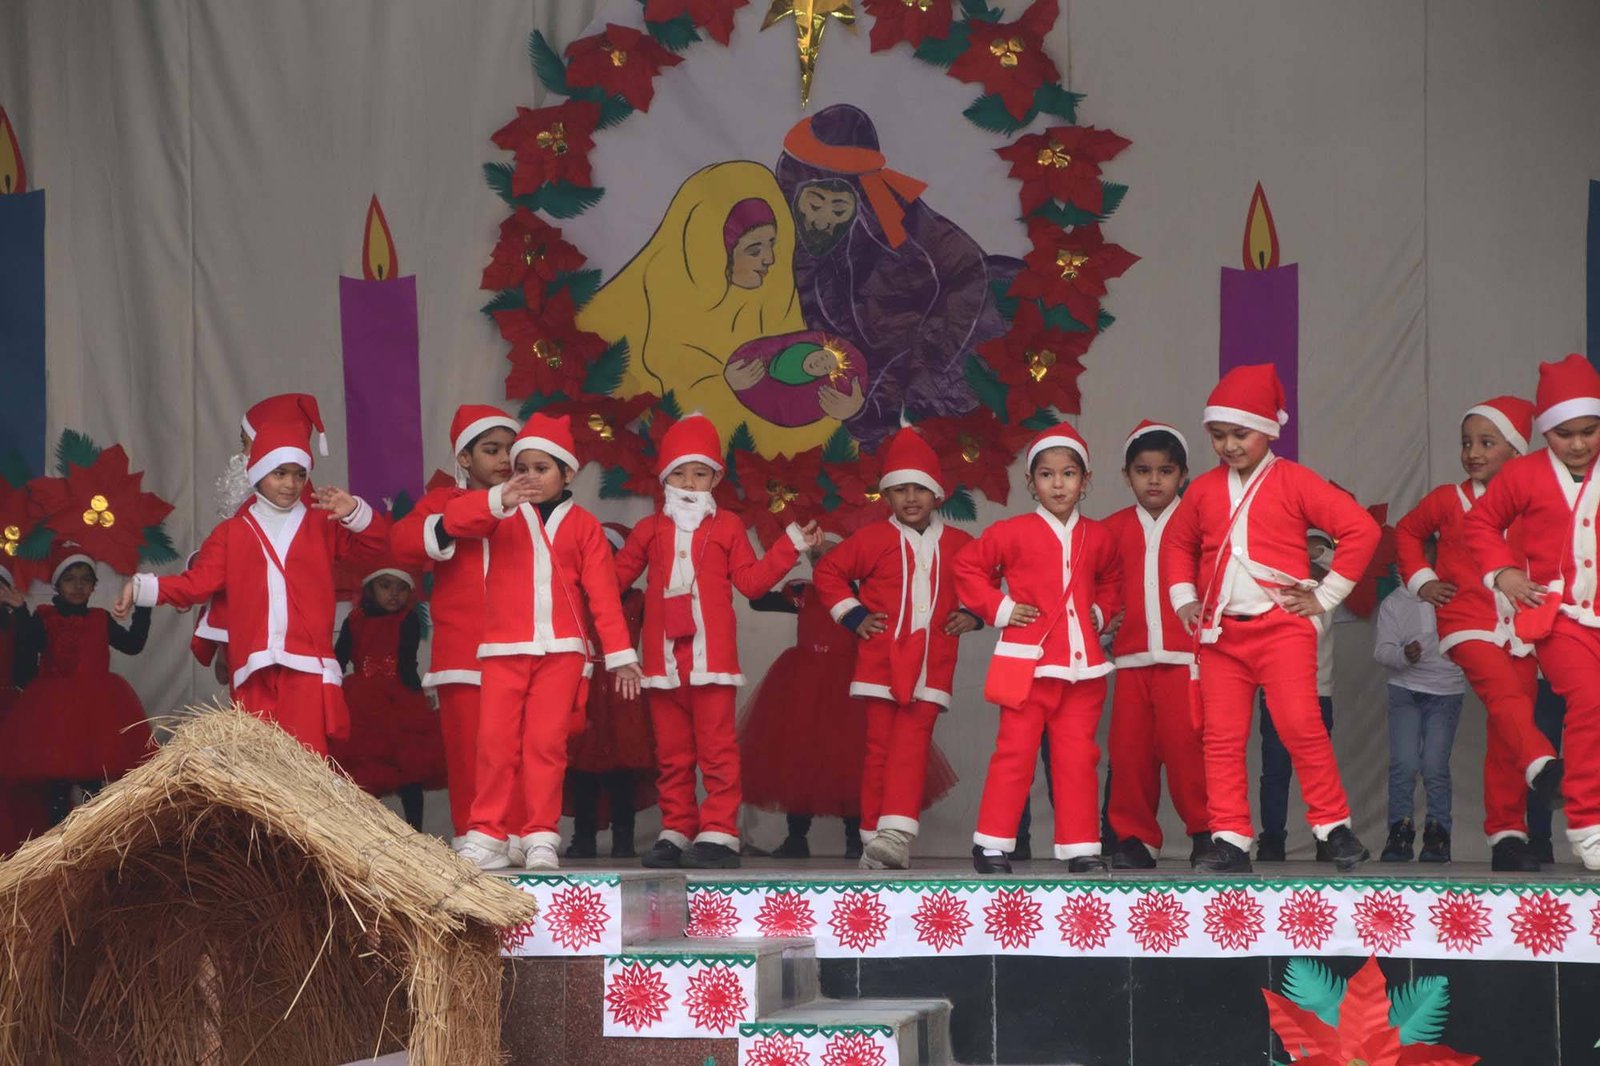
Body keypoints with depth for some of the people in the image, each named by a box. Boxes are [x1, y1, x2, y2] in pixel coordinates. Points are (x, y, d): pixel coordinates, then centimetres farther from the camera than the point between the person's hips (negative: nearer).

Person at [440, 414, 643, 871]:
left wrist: (619, 652, 1)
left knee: (546, 743, -3)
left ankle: (540, 838, 1)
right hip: (504, 649, 1)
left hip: (561, 651, -1)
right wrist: (499, 500, -26)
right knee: (495, 743, -3)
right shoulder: (501, 515, 10)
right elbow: (455, 520, -9)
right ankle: (487, 835, 2)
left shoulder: (582, 525, 9)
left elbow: (603, 593, 6)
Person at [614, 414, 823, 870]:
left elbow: (751, 580, 6)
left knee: (717, 748, -6)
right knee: (672, 752, 7)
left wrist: (790, 546, 1)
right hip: (664, 658, 3)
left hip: (711, 657, -3)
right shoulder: (650, 530, 14)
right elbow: (617, 575, 17)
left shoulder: (727, 528, 9)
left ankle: (719, 833, -7)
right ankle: (676, 832, 12)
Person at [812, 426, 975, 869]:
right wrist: (853, 616, 1)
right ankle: (875, 835, 8)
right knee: (880, 748, 3)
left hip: (929, 668, 0)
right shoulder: (874, 539, 2)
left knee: (912, 746, -12)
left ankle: (896, 833, -19)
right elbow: (828, 571, 9)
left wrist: (971, 614, 7)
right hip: (881, 662, 0)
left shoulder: (958, 545, 7)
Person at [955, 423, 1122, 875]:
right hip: (1027, 663, -3)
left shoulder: (1098, 538, 10)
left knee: (1078, 756, 3)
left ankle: (1081, 848, 9)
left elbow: (1112, 580, 28)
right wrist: (999, 608, -3)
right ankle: (991, 845, 4)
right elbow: (967, 567, 5)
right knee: (1015, 752, -2)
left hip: (1082, 665, 3)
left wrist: (1101, 612, 11)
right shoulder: (1013, 533, -2)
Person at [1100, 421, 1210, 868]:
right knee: (1129, 748, 2)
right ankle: (1136, 838, 11)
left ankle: (1204, 831, 2)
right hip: (1131, 658, 3)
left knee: (1184, 743, -10)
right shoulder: (1114, 528, 13)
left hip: (1184, 656, -3)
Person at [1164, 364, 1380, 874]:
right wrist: (1184, 598, 15)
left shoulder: (1293, 481, -3)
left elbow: (1361, 528, -6)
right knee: (1221, 736, 1)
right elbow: (1176, 542, 29)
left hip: (1282, 625, -5)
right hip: (1220, 631, 5)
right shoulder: (1204, 489, 11)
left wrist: (1327, 595, -6)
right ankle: (1229, 841, 4)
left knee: (1300, 724, -14)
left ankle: (1334, 827, -2)